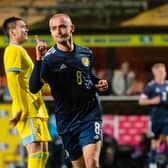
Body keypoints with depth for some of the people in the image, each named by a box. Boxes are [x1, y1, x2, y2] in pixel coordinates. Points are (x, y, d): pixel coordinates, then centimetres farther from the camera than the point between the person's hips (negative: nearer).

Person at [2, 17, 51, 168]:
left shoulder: (20, 51, 24)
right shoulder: (14, 50, -7)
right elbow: (12, 80, -17)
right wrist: (20, 108, -23)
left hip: (35, 109, 10)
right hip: (28, 110, -10)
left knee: (43, 152, 9)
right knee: (36, 152, -16)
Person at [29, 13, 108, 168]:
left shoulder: (86, 53, 4)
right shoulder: (49, 59, -10)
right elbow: (33, 88, -25)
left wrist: (99, 82, 5)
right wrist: (39, 60, -35)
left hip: (90, 114, 1)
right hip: (66, 120, 0)